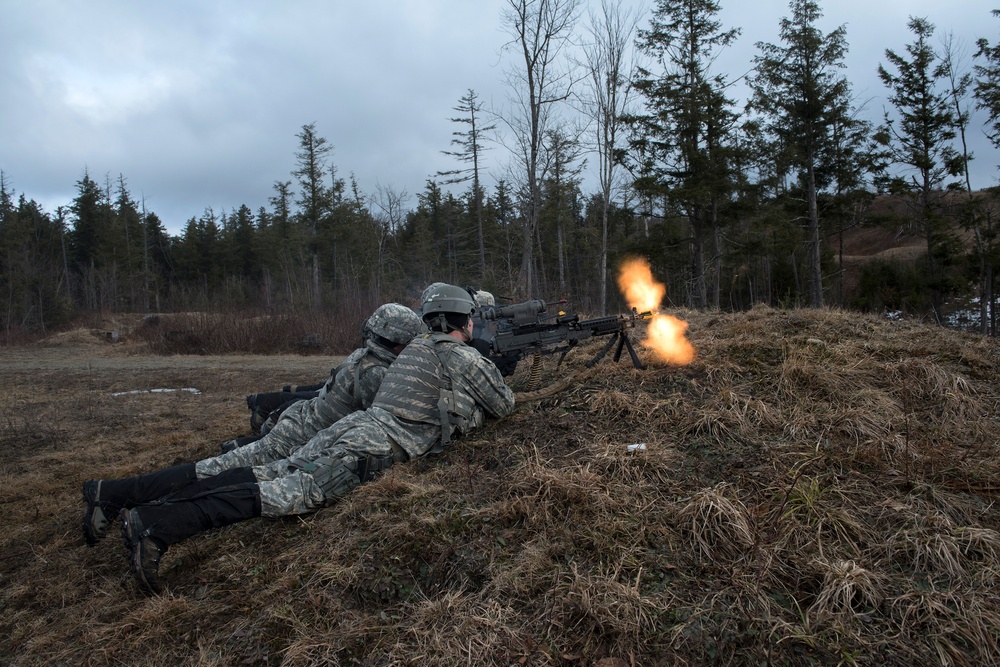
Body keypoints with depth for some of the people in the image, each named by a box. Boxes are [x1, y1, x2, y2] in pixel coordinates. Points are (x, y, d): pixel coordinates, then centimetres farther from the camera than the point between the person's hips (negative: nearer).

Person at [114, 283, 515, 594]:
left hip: (354, 424, 8)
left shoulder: (417, 345, 25)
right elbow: (504, 405, 12)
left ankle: (149, 515, -7)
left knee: (274, 474, 2)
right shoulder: (465, 358, 2)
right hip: (378, 445, -8)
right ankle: (156, 527, -25)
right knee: (295, 491, -16)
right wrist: (495, 380, 33)